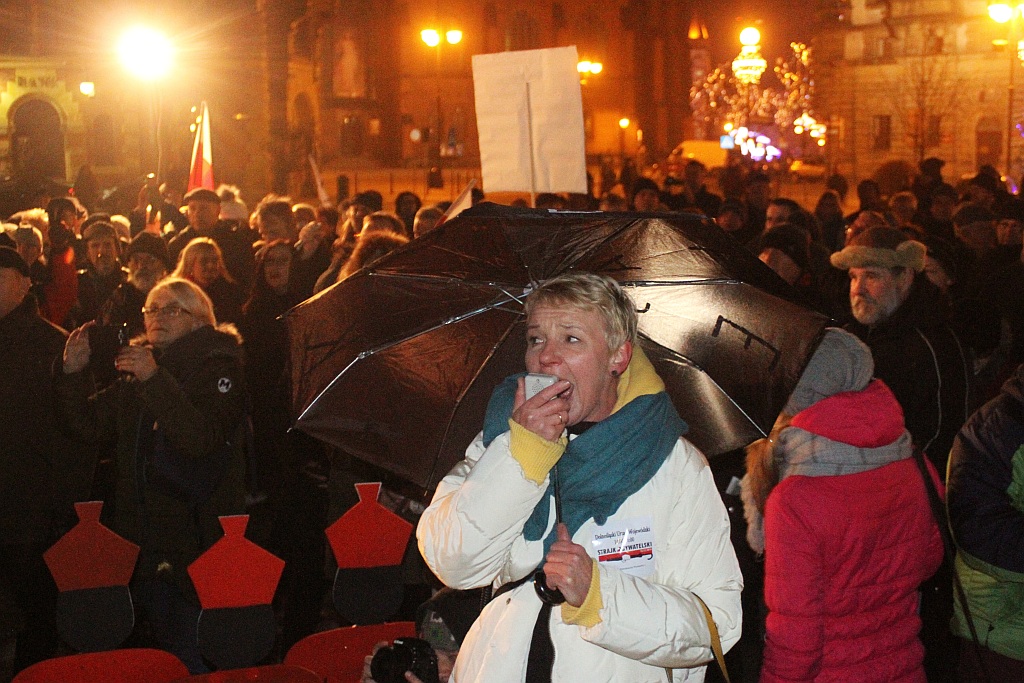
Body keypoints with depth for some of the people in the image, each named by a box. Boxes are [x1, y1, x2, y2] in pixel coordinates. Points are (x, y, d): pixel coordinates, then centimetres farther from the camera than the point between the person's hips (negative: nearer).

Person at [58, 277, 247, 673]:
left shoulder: (218, 366, -6)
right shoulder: (139, 367, 14)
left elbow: (202, 437, -22)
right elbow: (90, 425, 13)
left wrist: (154, 380, -28)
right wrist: (74, 373, -1)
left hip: (199, 537, -7)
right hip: (145, 535, 7)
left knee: (195, 653, -7)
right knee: (165, 644, 15)